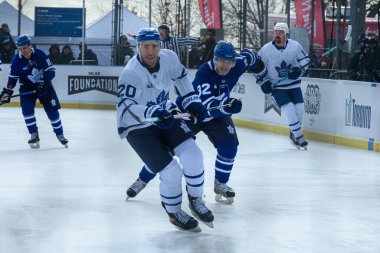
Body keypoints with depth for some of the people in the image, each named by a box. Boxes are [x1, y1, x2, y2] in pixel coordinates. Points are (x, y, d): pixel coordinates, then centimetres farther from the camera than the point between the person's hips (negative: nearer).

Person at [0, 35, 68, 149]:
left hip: (44, 86, -1)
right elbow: (13, 77, -2)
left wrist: (43, 82, -25)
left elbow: (51, 70, -13)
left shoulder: (40, 54, -18)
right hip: (27, 88, 1)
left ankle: (60, 135, 13)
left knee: (52, 110, -3)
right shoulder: (16, 60, -13)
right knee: (27, 110, -17)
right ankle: (34, 135, -2)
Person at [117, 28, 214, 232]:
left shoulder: (168, 58, -10)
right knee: (171, 172, -13)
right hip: (137, 128, -6)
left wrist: (191, 100, 9)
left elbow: (180, 75, 13)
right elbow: (125, 104, -42)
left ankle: (195, 200, 16)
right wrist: (152, 113, -55)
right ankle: (174, 213, 16)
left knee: (193, 155, -10)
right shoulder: (131, 73, -29)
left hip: (164, 118, 6)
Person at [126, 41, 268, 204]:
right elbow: (207, 105, -46)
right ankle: (143, 179, 15)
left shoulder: (237, 65, -20)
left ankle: (220, 184, 3)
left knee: (229, 145, -17)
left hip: (217, 115, 4)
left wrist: (261, 72, 17)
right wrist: (227, 106, -62)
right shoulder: (204, 72, -36)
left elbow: (248, 55, 6)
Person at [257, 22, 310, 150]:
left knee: (299, 109, -1)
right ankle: (299, 137, -2)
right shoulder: (266, 49, -11)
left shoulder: (295, 46, -8)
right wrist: (263, 81, -10)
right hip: (276, 87, -2)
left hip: (293, 84, 2)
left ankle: (294, 134, 23)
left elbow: (305, 59, 3)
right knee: (289, 109, -15)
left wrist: (299, 70, -14)